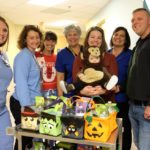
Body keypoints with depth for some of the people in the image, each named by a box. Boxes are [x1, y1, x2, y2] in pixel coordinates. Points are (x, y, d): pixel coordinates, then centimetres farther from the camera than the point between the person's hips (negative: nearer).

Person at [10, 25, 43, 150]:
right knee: (24, 137, 3)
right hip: (22, 104, -9)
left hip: (31, 102, 9)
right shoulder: (23, 56, -16)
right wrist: (27, 105, -27)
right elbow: (21, 82, -24)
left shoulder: (32, 55, 12)